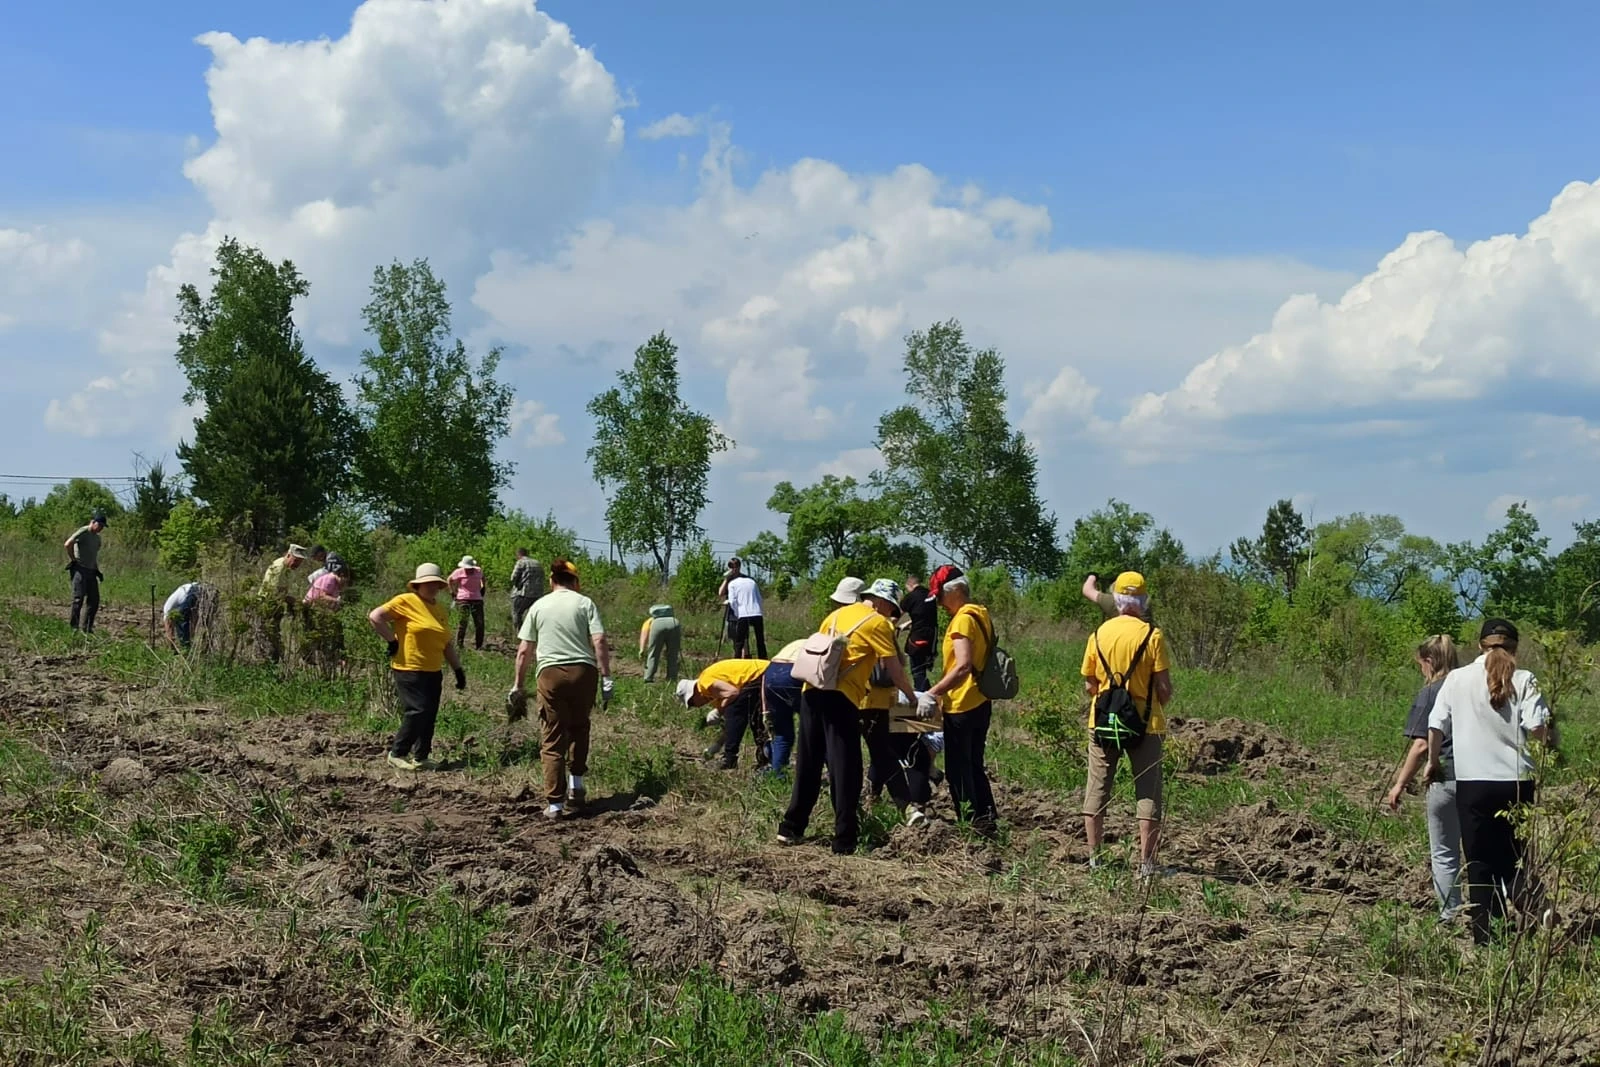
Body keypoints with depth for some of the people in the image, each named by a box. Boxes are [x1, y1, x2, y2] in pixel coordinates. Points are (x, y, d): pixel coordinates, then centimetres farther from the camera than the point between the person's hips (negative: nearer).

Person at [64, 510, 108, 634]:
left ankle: (86, 628, 12)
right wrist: (73, 560, -13)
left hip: (91, 571, 9)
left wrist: (97, 571, 19)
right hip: (79, 569, -9)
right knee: (79, 598, -9)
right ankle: (75, 627, -5)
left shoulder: (97, 538, 20)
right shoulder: (83, 532, -8)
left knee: (94, 600, 6)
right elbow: (67, 544, -21)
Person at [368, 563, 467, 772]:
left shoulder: (441, 610, 16)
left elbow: (446, 644, 23)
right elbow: (375, 616, -13)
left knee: (430, 716, 6)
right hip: (408, 669, -7)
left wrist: (458, 669, 19)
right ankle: (397, 754, 0)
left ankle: (421, 757, 16)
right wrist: (392, 641, -12)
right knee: (417, 711, -12)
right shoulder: (406, 602, -7)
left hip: (433, 672, 7)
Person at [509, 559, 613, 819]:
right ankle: (576, 785, 22)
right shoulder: (585, 603, 6)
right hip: (583, 671, 0)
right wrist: (606, 678, -4)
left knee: (553, 739, 3)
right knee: (579, 727, 24)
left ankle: (555, 804, 0)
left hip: (550, 673, 0)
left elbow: (524, 651, 7)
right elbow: (599, 641, -5)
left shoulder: (538, 606, 9)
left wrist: (518, 684, 15)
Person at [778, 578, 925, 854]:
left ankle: (791, 829, 18)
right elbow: (895, 671, 1)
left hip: (812, 692, 7)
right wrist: (915, 698, 14)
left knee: (807, 766, 14)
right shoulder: (878, 623, 1)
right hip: (840, 699, -7)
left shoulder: (837, 615, 21)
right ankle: (845, 841, -1)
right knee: (845, 771, -2)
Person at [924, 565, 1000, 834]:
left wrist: (933, 692, -25)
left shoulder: (963, 619, -17)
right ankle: (987, 819, 23)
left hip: (962, 708, -10)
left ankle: (970, 824, 2)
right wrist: (944, 692, 17)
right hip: (980, 703, 10)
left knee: (958, 770, -1)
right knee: (974, 766, 18)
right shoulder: (981, 614, 13)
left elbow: (963, 666, -27)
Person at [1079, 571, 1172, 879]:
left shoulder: (1099, 634, 0)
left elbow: (1089, 685, 4)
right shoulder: (1152, 635, -11)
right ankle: (1146, 864, 4)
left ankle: (1094, 858, 15)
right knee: (1148, 794, 5)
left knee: (1097, 791, 12)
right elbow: (1164, 686, -10)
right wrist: (1160, 709, 10)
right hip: (1145, 724, -3)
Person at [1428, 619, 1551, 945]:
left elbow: (1436, 727, 1)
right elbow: (1537, 729, -12)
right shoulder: (1524, 680, -3)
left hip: (1473, 782, 0)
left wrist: (1433, 762, 17)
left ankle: (1485, 936, 6)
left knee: (1480, 863, 8)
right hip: (1516, 781, 0)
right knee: (1515, 858, 13)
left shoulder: (1457, 678, 1)